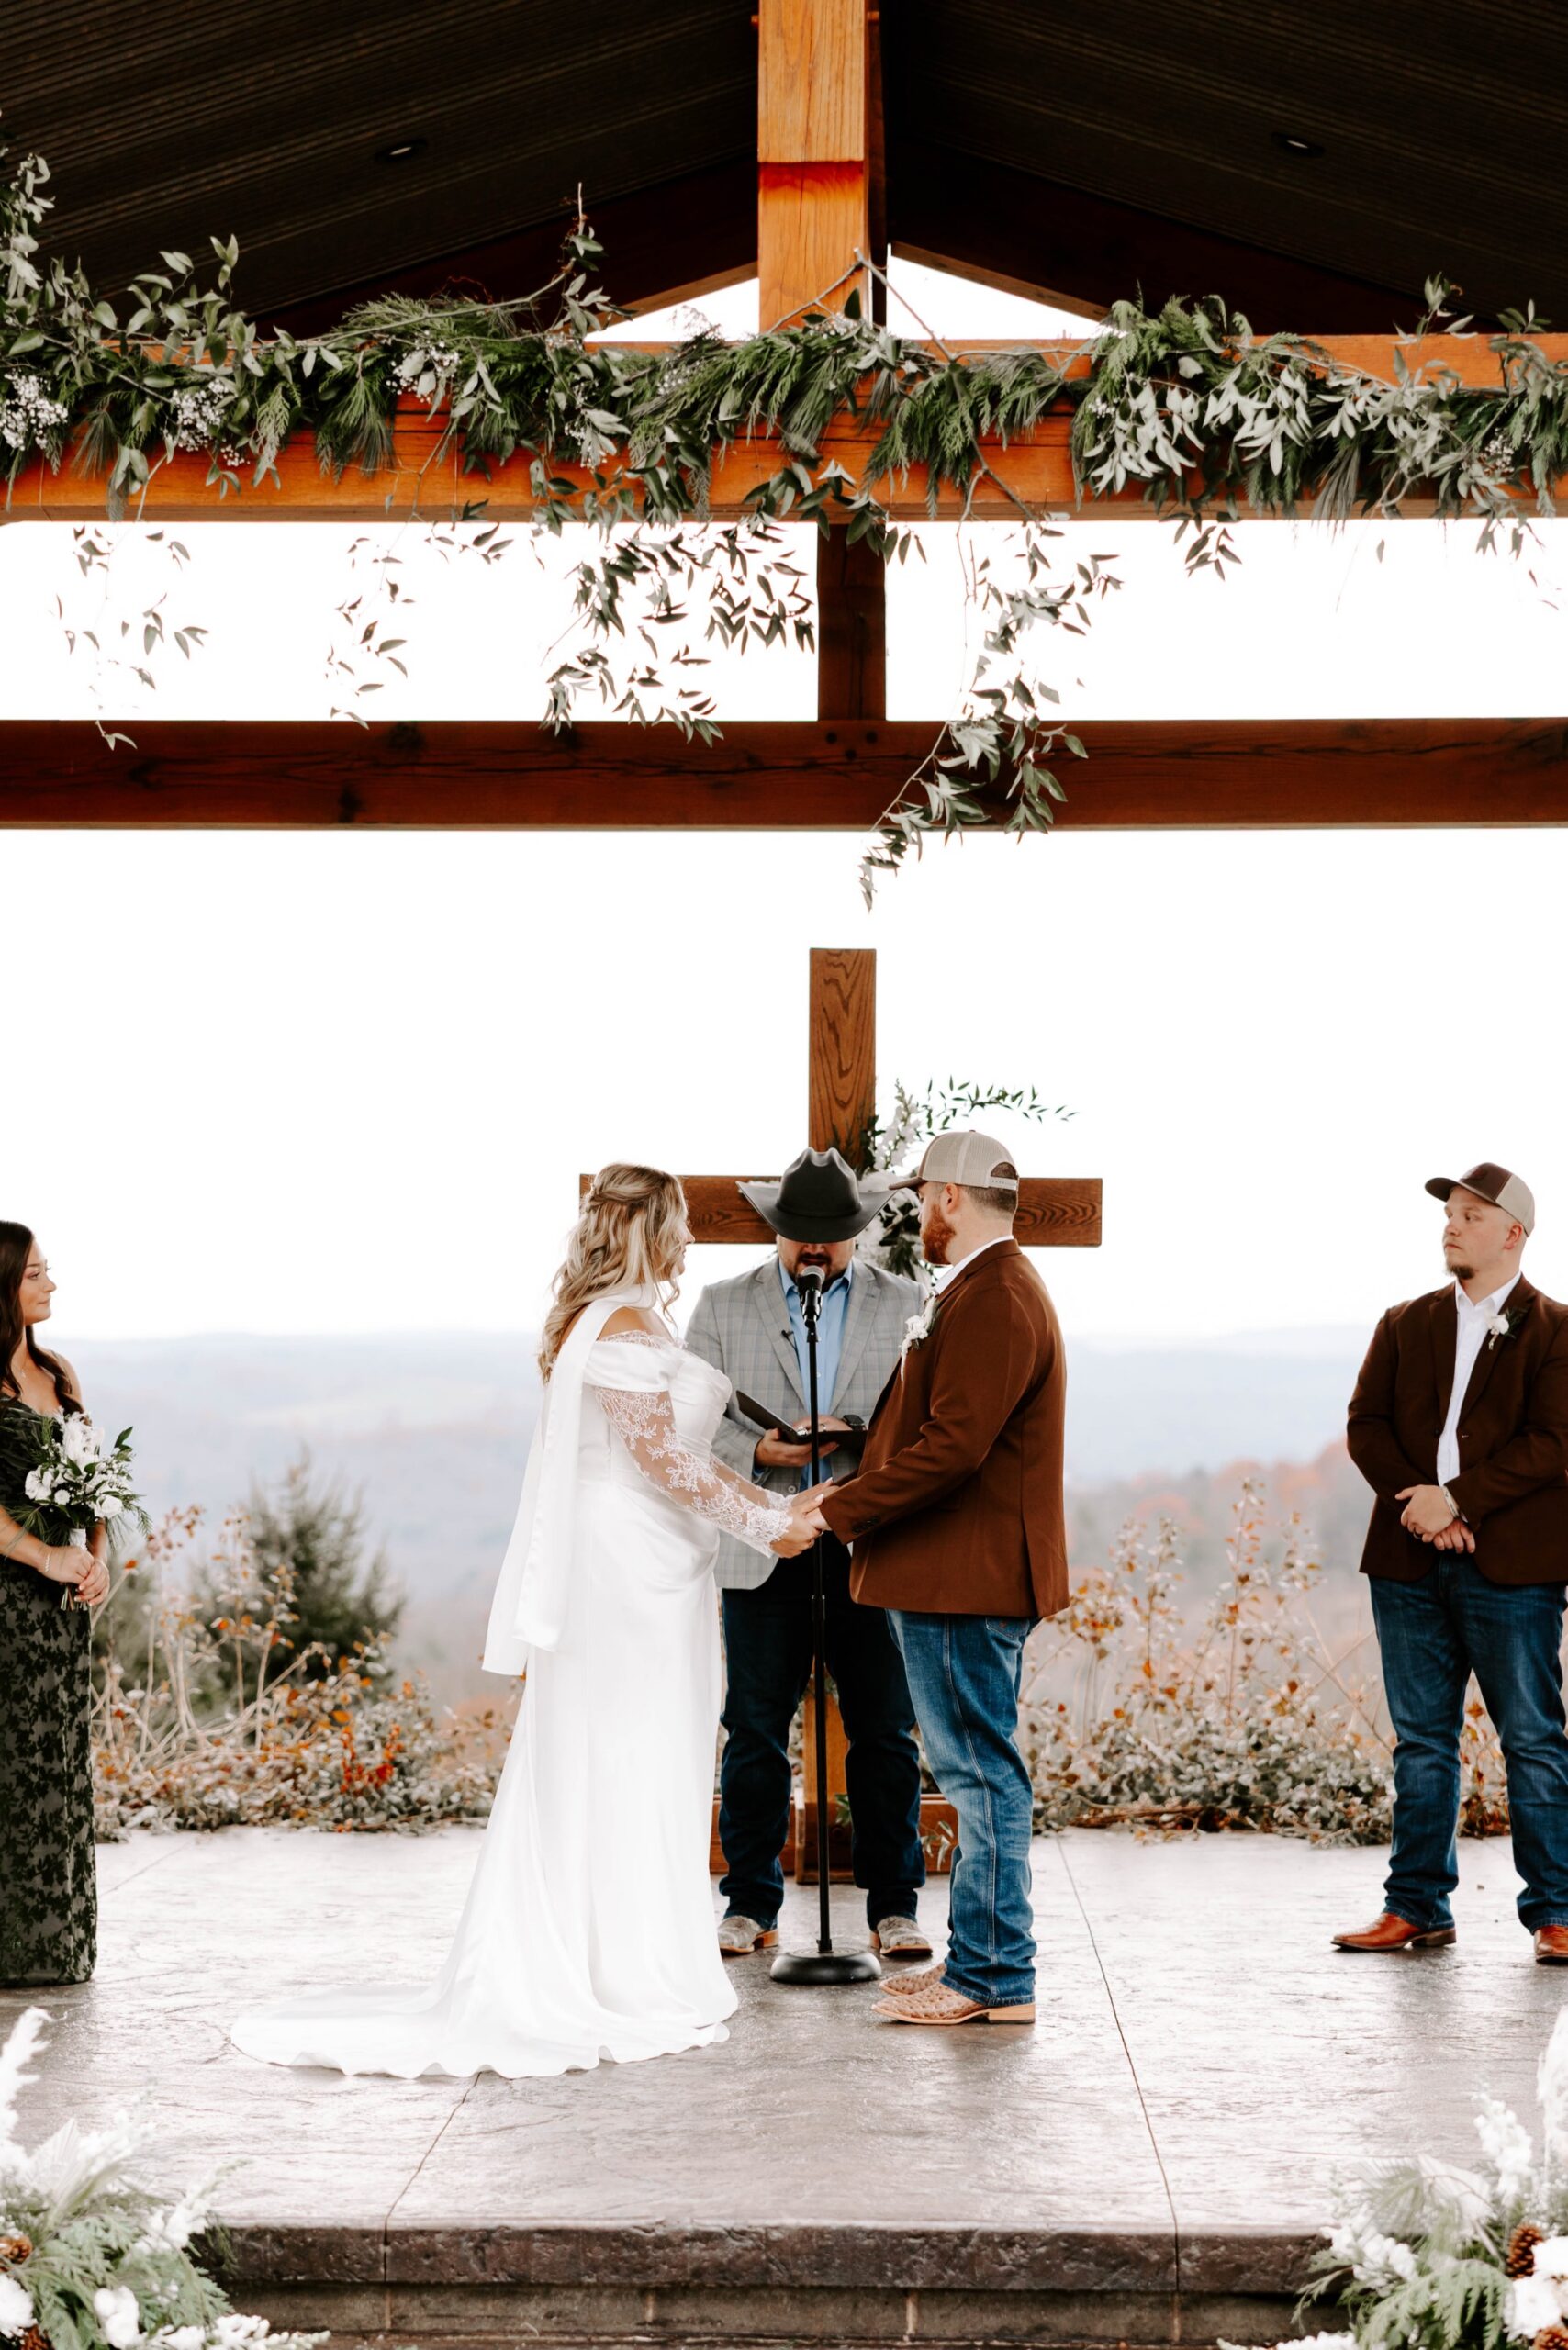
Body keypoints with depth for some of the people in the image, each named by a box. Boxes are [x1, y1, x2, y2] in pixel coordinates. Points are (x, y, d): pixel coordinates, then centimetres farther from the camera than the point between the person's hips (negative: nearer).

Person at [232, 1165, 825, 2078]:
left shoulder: (601, 1321, 17)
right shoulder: (628, 1328, -15)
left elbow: (679, 1453, 18)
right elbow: (661, 1460, -18)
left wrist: (775, 1506, 13)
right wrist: (763, 1523, -10)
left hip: (610, 1568, 10)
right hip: (635, 1568, -10)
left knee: (582, 1768, 11)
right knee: (630, 1766, -5)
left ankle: (543, 1970, 15)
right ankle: (632, 1979, 0)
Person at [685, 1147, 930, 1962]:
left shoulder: (905, 1306, 9)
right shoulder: (723, 1307, 9)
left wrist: (862, 1435, -14)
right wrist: (756, 1450, -13)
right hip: (763, 1549, 0)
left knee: (885, 1732, 1)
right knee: (754, 1732, 2)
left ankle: (894, 1904, 9)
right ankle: (750, 1905, 12)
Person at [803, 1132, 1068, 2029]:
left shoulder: (992, 1300, -17)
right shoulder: (996, 1289, 18)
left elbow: (952, 1448, -25)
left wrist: (838, 1511, -19)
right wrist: (855, 1497, 16)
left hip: (966, 1580, -11)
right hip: (967, 1577, 11)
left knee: (983, 1771, -5)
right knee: (982, 1770, 14)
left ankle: (995, 1977, 0)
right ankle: (983, 1960, 22)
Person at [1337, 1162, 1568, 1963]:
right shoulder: (1405, 1323, 14)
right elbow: (1366, 1424, 7)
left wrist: (1458, 1500, -15)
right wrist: (1413, 1500, -9)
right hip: (1409, 1561, 4)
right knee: (1421, 1740, 9)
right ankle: (1416, 1908, 15)